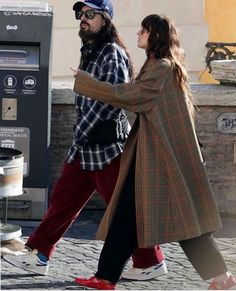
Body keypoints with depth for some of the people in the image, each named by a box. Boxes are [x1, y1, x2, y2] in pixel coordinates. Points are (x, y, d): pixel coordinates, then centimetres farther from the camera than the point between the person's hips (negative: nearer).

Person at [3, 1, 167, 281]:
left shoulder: (113, 54, -13)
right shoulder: (89, 53, 16)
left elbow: (110, 100, -22)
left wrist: (81, 131, -18)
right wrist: (81, 132, 16)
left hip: (107, 146, -9)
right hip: (85, 147, 9)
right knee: (62, 199, 10)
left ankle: (151, 262, 8)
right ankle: (38, 255, 15)